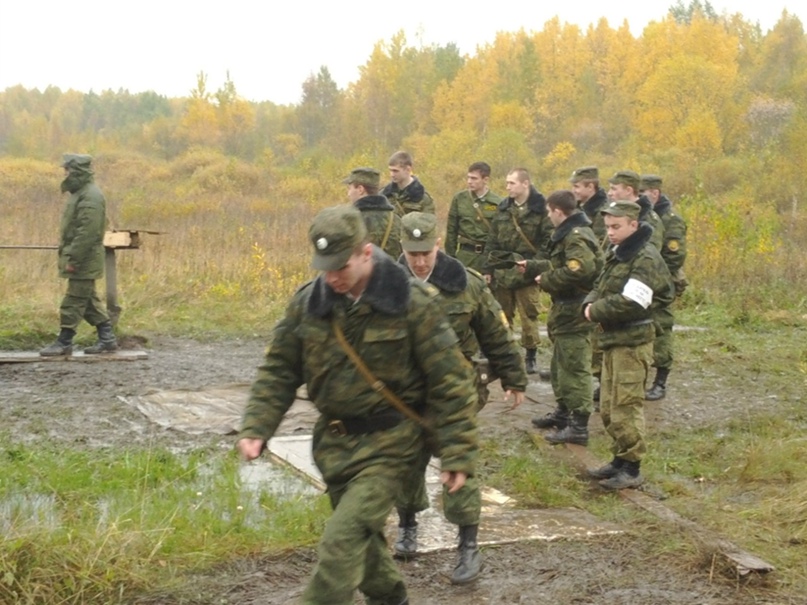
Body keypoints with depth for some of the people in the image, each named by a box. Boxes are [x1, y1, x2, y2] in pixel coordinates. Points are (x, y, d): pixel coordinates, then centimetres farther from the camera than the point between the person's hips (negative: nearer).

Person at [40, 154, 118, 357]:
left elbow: (87, 232, -24)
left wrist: (73, 259, -23)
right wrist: (70, 256, 18)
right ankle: (107, 338, 17)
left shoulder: (90, 197, -18)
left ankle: (64, 343, 1)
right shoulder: (81, 192, 15)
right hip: (82, 260, 10)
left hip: (84, 261, -10)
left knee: (73, 302, -5)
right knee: (89, 301, 13)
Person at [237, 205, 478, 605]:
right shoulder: (308, 302, -3)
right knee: (362, 537, 19)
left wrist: (457, 454, -12)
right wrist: (256, 428, -8)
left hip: (387, 442, -5)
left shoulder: (412, 302, -15)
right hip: (334, 441, 5)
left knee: (341, 541, -16)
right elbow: (278, 371, 5)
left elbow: (449, 382, -11)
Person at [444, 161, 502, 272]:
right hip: (465, 254, 1)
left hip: (489, 255, -1)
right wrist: (450, 257, 5)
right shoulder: (459, 199, 2)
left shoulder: (497, 203, -2)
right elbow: (451, 230, 8)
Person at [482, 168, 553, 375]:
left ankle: (531, 356, 11)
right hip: (503, 272, 5)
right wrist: (488, 269, 8)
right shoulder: (503, 209, 10)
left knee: (529, 316, 0)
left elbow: (549, 242, -9)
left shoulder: (540, 210, -6)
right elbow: (492, 241, 12)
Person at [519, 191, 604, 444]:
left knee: (574, 368, -8)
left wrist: (546, 280, -20)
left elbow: (577, 271, -32)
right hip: (567, 309, 11)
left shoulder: (577, 238, -19)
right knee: (560, 365, 22)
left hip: (574, 312, -11)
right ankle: (563, 412, 36)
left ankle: (579, 427, -5)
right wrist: (532, 267, 32)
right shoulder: (570, 234, 15)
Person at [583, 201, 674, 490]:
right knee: (608, 408, 15)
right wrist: (590, 304, -3)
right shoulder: (615, 254, 14)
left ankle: (631, 469, 3)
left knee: (626, 407, -6)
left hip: (632, 343, -9)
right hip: (611, 339, 9)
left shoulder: (645, 258, -15)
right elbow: (600, 289, 19)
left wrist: (597, 312, -13)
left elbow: (631, 303, -25)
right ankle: (620, 459, 26)